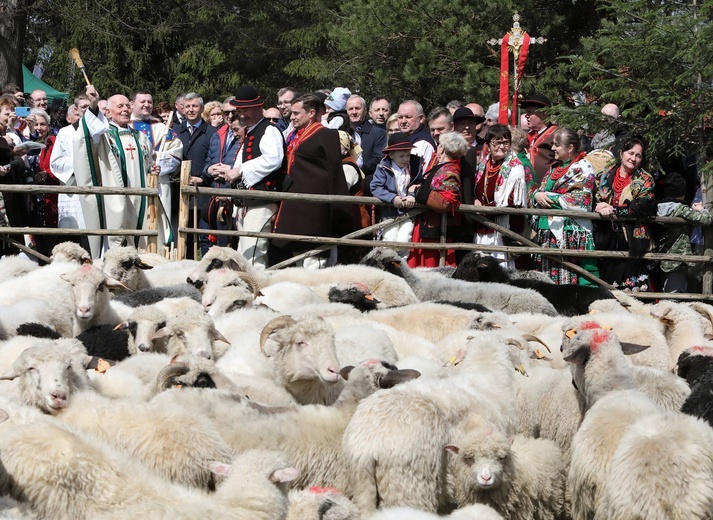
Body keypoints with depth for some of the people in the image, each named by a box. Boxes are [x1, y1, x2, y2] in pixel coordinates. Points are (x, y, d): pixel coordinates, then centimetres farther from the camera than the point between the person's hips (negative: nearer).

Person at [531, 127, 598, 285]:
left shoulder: (583, 168, -3)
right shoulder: (554, 168, 20)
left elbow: (579, 202, -14)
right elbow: (538, 193, 22)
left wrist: (549, 197, -8)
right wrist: (537, 196, -3)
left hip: (570, 234, -7)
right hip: (547, 233, 7)